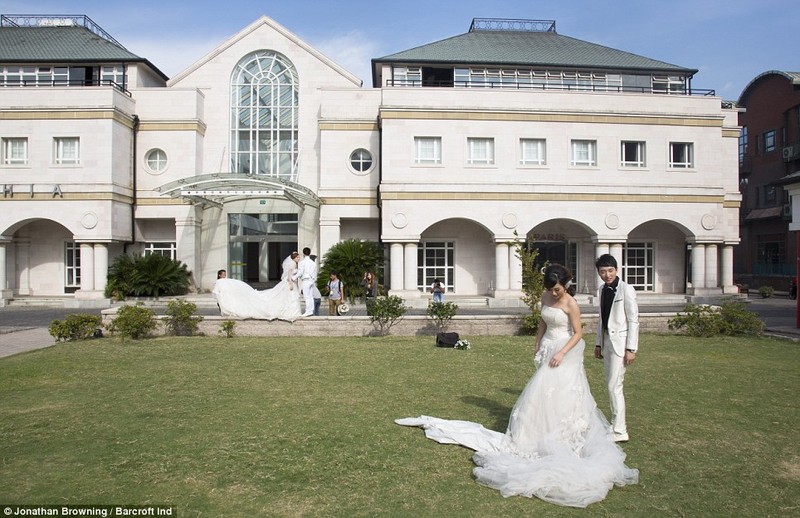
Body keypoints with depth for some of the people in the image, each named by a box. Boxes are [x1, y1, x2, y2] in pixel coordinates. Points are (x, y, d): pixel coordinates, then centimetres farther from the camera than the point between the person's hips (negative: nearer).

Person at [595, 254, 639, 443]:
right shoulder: (601, 290, 11)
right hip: (607, 341, 7)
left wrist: (631, 349, -16)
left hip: (620, 342, -7)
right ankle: (617, 424, 23)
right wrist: (598, 343, 16)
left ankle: (619, 431, 1)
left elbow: (633, 320, -12)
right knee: (612, 386, 12)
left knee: (614, 386, -7)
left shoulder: (626, 289, -11)